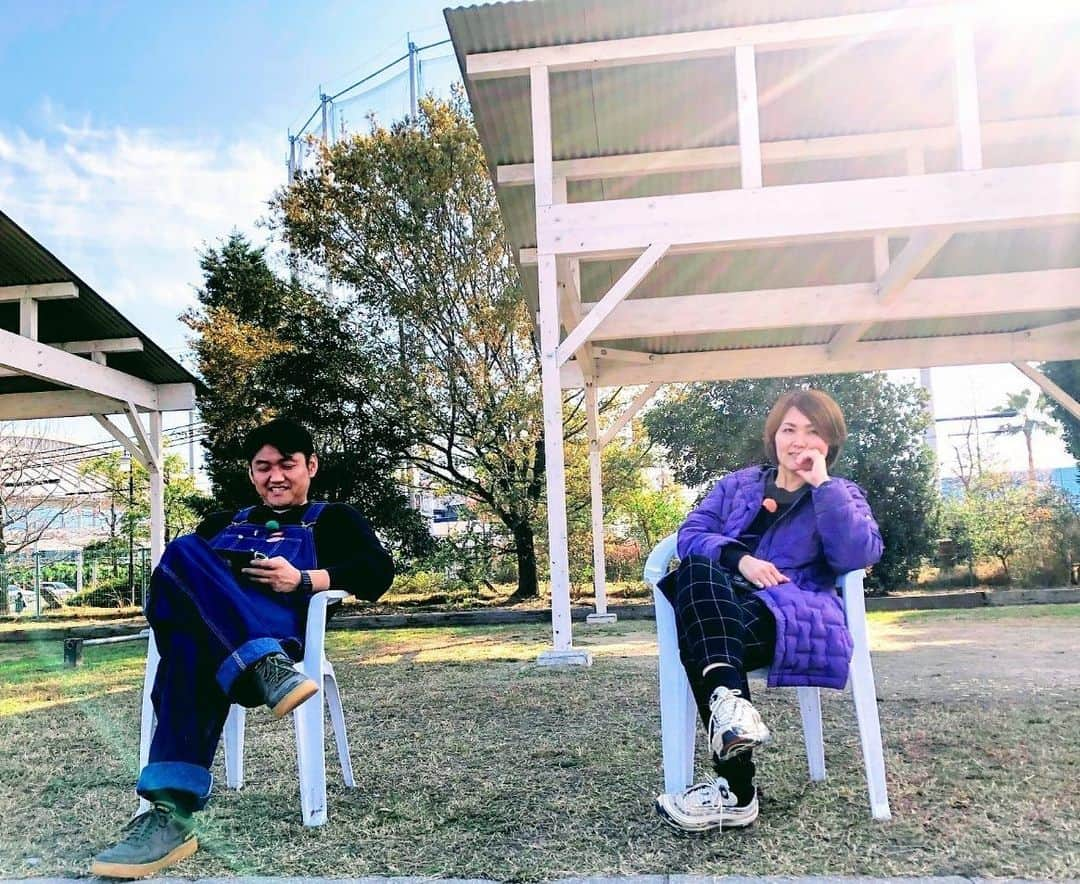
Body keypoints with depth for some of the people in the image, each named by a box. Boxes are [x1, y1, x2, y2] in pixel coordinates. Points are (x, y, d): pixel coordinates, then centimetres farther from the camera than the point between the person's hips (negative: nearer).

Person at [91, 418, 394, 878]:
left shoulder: (332, 520, 24)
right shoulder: (221, 523, 37)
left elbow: (378, 571, 5)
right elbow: (177, 568, 22)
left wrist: (303, 579, -10)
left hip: (279, 629, -3)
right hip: (206, 629, 4)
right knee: (184, 550, -30)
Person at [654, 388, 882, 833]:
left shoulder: (842, 496, 18)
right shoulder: (738, 484, 24)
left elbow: (859, 555, -4)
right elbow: (689, 534, 9)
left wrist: (822, 485, -6)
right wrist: (739, 559, -10)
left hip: (799, 615, -3)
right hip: (719, 609, 3)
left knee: (697, 636, -34)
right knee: (696, 570, -34)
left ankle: (734, 791, -33)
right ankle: (729, 697, -49)